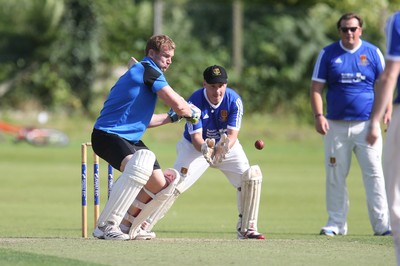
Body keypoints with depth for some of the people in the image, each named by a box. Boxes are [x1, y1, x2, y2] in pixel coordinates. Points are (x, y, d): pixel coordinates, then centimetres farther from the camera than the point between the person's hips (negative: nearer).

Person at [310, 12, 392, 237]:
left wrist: (388, 112, -7)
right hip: (336, 126, 1)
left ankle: (382, 224, -5)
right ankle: (336, 223, 10)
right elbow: (316, 88, 4)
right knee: (335, 176, 3)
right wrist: (319, 115, -9)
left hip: (367, 125, -1)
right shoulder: (328, 54, 6)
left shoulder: (373, 53, 7)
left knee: (374, 174, -6)